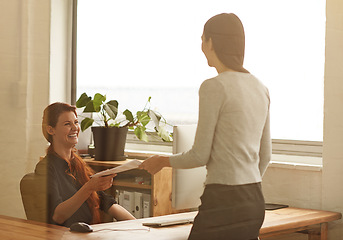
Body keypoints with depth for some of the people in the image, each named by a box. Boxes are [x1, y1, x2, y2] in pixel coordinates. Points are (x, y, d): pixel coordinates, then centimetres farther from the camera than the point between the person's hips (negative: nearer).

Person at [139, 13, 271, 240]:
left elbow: (200, 155, -11)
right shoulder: (260, 89, 12)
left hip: (225, 204, -8)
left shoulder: (214, 87, -12)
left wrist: (162, 161, 7)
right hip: (255, 202, 8)